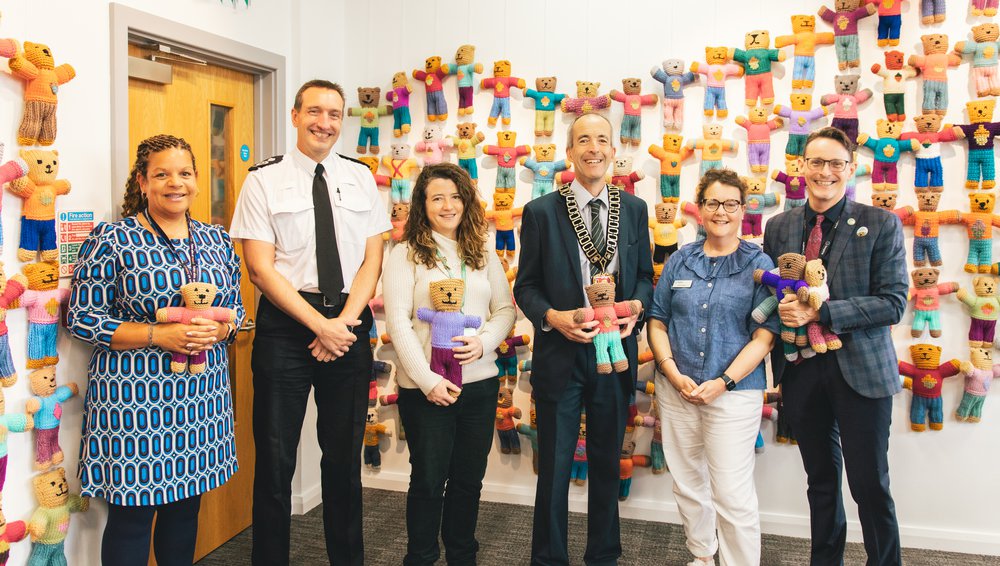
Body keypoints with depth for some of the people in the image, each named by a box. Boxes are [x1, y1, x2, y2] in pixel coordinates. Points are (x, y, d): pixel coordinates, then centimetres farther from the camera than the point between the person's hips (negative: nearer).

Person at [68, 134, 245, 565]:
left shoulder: (217, 240, 8)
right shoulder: (112, 240, -7)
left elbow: (235, 307, 14)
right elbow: (82, 317, -8)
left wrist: (219, 329, -9)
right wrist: (159, 336, -17)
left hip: (203, 395, 5)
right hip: (134, 396, -5)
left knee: (186, 505, 15)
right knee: (132, 513, 3)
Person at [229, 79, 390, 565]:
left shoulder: (360, 178, 7)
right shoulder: (264, 180, -2)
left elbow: (372, 258, 3)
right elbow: (261, 269, -8)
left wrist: (346, 322, -10)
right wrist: (321, 325, -13)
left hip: (350, 324, 3)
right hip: (286, 323, -3)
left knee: (344, 456, 13)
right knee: (275, 458, 5)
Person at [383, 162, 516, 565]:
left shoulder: (483, 256, 10)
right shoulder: (405, 255, -3)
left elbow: (505, 309, 9)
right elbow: (398, 323, -9)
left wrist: (483, 341, -12)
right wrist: (428, 380, -15)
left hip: (480, 383, 4)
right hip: (426, 388, -4)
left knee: (469, 479, 13)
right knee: (428, 479, 6)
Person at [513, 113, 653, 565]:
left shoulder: (634, 209, 5)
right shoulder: (540, 211, -4)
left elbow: (644, 275, 11)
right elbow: (526, 286, -1)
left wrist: (635, 307, -9)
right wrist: (553, 317, -19)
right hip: (561, 355, -3)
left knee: (607, 464, 17)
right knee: (554, 468, 7)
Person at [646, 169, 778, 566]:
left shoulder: (759, 265, -3)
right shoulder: (680, 261, 7)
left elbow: (764, 335, -7)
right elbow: (657, 322, 7)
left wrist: (723, 382, -15)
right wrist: (673, 373, -7)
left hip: (734, 392, -4)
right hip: (677, 389, 4)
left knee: (733, 496, -3)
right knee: (688, 485, 16)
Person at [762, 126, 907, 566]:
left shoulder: (881, 225, -5)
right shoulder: (779, 227, 6)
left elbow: (893, 303, -11)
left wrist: (819, 312, -20)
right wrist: (778, 366, 3)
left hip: (860, 369, -3)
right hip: (801, 369, 3)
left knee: (869, 484, 3)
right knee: (821, 478, 16)